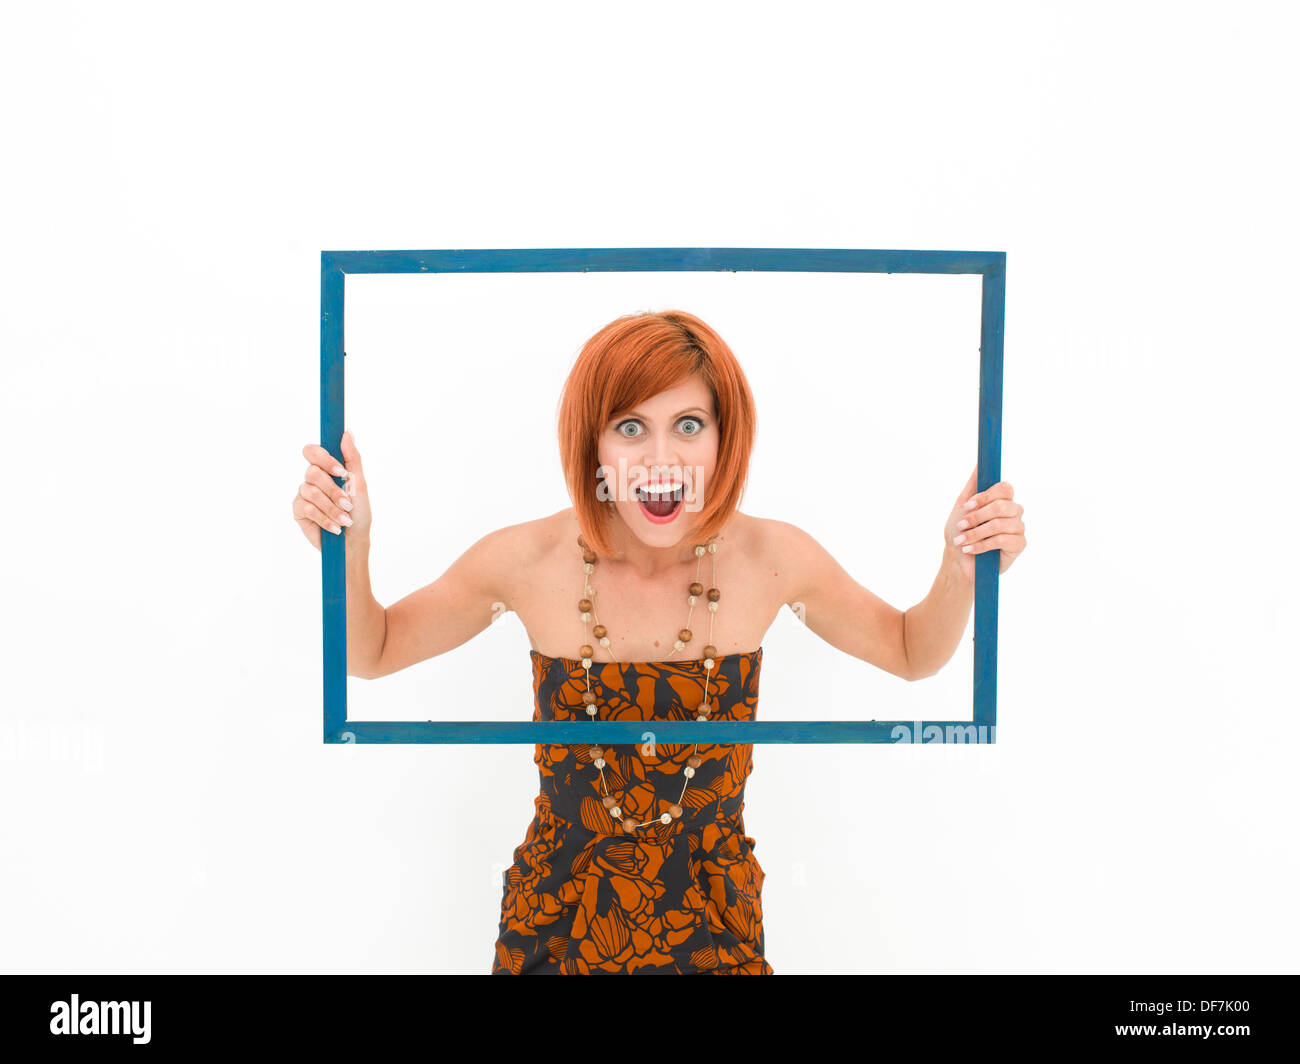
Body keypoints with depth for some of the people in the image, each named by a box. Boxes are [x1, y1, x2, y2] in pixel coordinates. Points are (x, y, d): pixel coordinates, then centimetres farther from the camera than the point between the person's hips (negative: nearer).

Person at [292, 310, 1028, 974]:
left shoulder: (769, 558, -15)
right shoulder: (530, 561, -17)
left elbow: (912, 653, 2)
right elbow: (372, 653, -2)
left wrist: (964, 568, -16)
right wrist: (348, 546, -20)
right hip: (558, 922, 0)